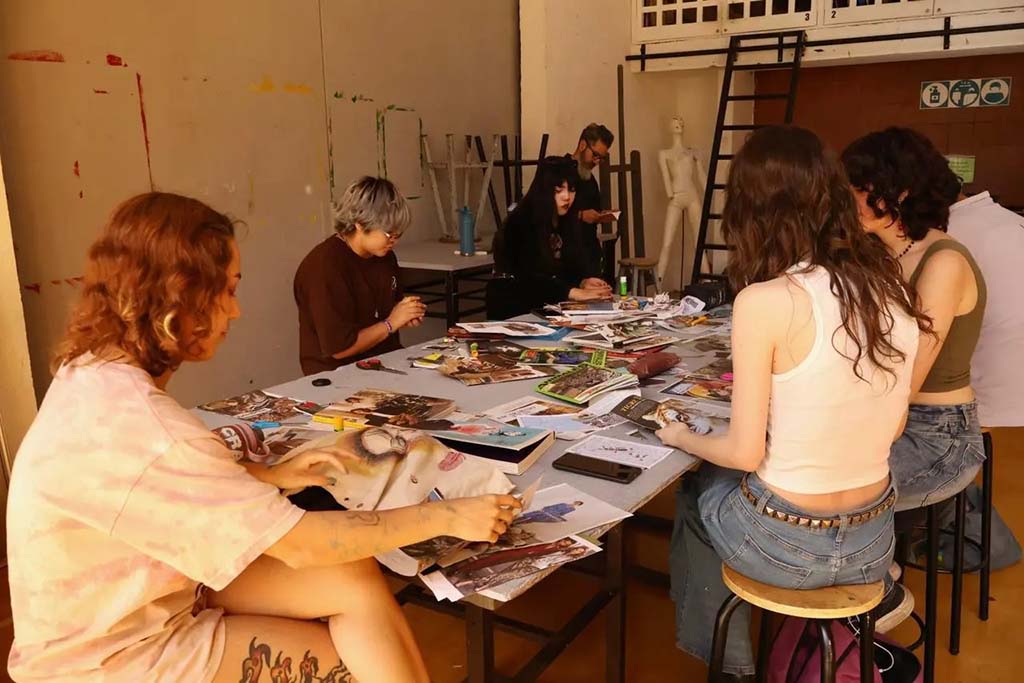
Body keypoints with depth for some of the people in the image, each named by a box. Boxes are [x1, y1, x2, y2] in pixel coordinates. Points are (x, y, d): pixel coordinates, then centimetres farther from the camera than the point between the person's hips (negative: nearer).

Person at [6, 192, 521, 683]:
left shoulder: (97, 373, -4)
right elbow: (301, 543, -29)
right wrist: (447, 516, -20)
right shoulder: (136, 424, -34)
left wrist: (269, 475, 2)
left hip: (147, 593, 7)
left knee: (357, 582, -6)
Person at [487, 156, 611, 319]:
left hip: (548, 307, 7)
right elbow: (528, 277, -25)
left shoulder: (569, 223, 7)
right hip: (514, 309, -7)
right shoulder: (520, 223, -15)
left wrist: (583, 282, -20)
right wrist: (573, 292, -34)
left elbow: (571, 268, 3)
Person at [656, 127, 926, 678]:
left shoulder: (764, 301, -22)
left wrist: (681, 438, 3)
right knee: (719, 480, 30)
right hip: (874, 542, 5)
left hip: (788, 543, -5)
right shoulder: (891, 287, -3)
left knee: (692, 489, 26)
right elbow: (883, 425, 7)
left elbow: (745, 453, -16)